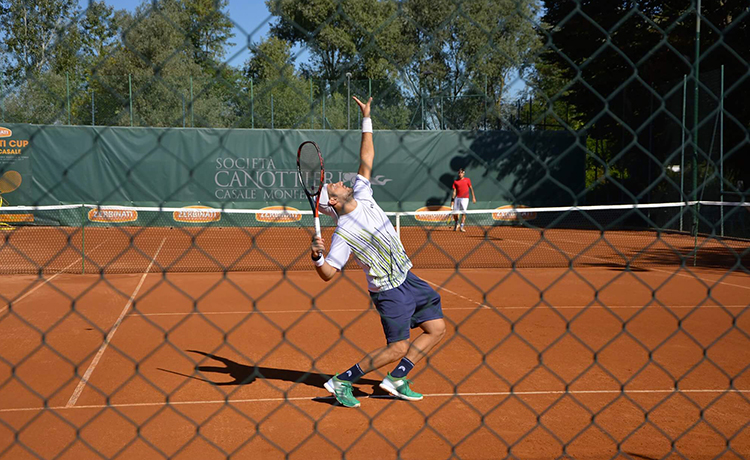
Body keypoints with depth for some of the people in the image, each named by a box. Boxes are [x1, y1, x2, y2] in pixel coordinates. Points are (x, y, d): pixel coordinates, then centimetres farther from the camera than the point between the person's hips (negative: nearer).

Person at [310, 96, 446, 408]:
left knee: (436, 329, 9)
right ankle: (341, 382, 6)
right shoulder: (343, 232, -20)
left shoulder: (362, 195, 0)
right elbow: (327, 274, -23)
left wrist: (366, 119, 7)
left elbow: (367, 157, 8)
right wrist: (317, 256, -43)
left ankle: (396, 380, 16)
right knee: (397, 348, -7)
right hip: (389, 289, -8)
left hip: (407, 277, 8)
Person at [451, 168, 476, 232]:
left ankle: (462, 227, -7)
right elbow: (454, 191, 9)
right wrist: (452, 200, 2)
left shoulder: (467, 180, 5)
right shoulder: (455, 181, 9)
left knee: (463, 213, -11)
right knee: (455, 213, 1)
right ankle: (456, 224, 27)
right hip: (457, 198, 2)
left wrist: (473, 197, 1)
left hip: (465, 198, -2)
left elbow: (471, 188, 8)